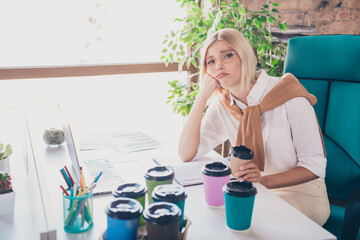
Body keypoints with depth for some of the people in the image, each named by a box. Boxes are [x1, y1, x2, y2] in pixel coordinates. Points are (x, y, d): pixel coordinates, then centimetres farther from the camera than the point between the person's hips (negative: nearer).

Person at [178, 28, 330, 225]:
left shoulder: (288, 94, -16)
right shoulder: (222, 105, -2)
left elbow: (315, 166, -15)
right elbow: (186, 155, -11)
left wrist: (265, 180, -32)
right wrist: (202, 96, -15)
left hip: (301, 194, -4)